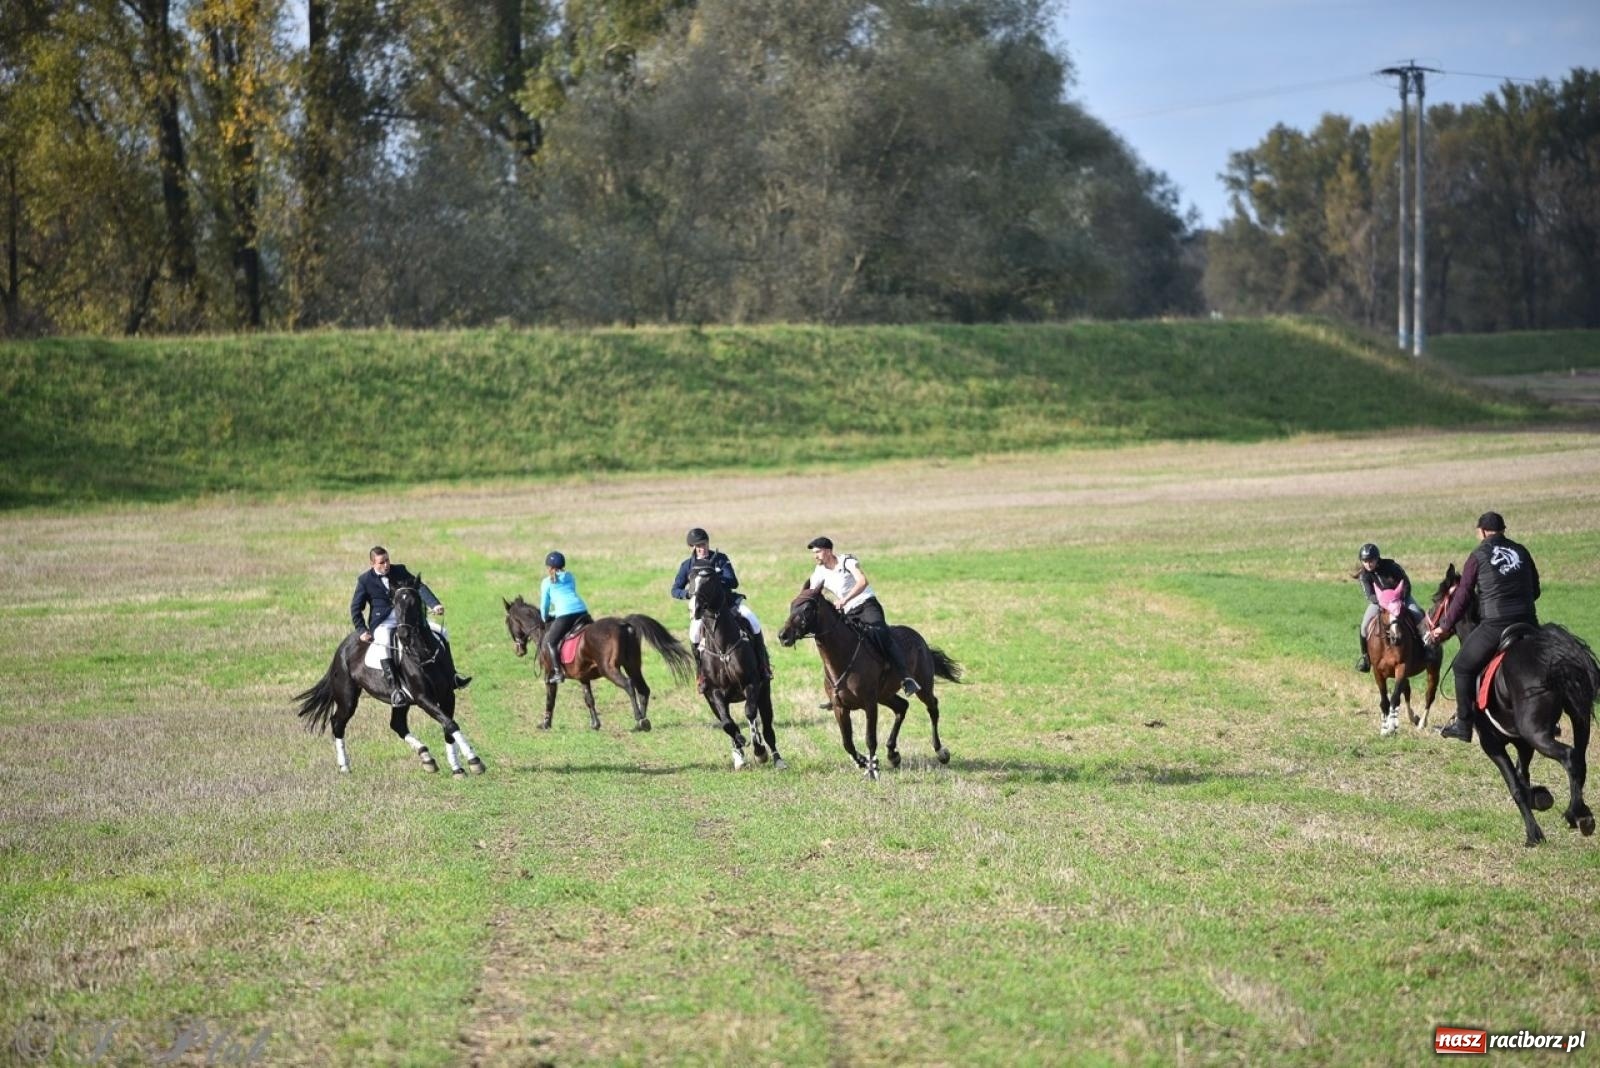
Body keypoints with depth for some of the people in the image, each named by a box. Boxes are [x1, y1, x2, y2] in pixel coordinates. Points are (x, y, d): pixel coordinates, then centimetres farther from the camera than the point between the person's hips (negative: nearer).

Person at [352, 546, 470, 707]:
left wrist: (435, 604, -19)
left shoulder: (399, 570, 8)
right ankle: (394, 688, -41)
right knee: (384, 643, -39)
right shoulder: (365, 580, 0)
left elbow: (419, 587, -2)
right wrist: (362, 631, -10)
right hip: (382, 624, -5)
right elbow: (356, 608, 3)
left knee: (442, 633, -3)